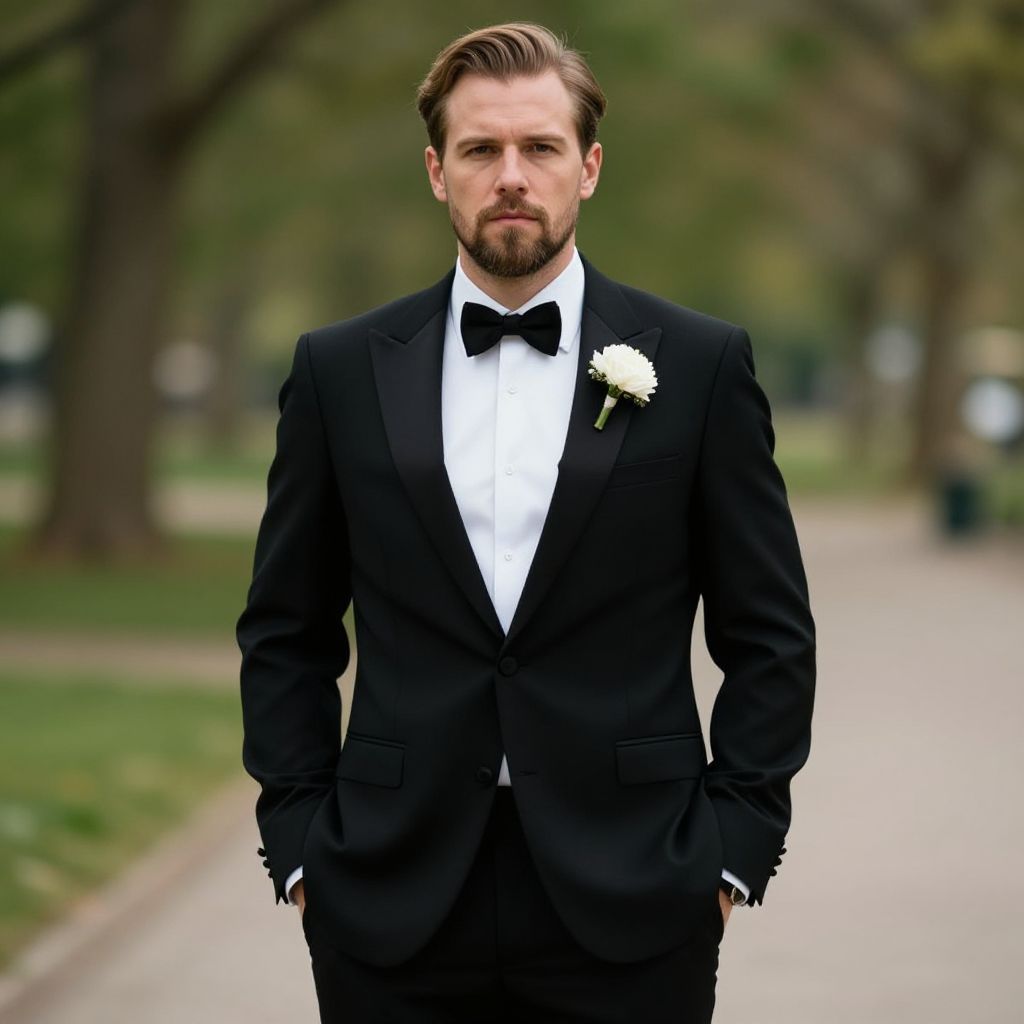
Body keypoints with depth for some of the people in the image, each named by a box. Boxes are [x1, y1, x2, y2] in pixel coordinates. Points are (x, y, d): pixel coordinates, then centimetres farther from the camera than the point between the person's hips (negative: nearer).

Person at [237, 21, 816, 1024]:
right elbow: (287, 636, 10)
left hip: (628, 908, -1)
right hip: (392, 913, 1)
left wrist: (733, 851, -3)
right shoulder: (340, 370, 6)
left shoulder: (700, 366, 2)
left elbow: (769, 636, 4)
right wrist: (299, 847, 2)